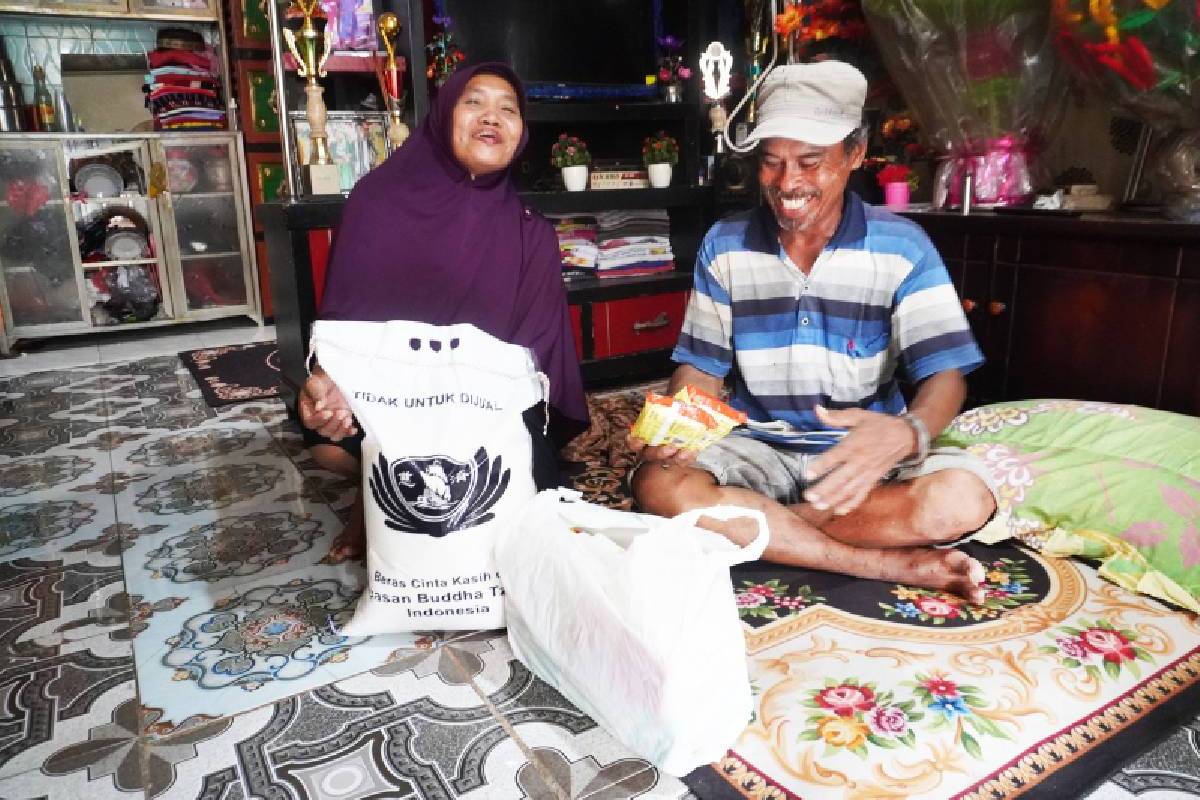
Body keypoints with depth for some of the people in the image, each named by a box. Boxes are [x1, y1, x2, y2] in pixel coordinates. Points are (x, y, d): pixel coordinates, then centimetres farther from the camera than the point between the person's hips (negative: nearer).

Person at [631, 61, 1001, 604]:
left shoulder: (902, 248, -6)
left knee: (962, 499, -30)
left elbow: (945, 375, -12)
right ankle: (900, 565, -23)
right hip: (758, 448, 1)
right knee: (658, 484, -29)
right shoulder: (724, 246, 0)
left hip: (865, 451, -1)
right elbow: (701, 369, 3)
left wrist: (908, 432, -37)